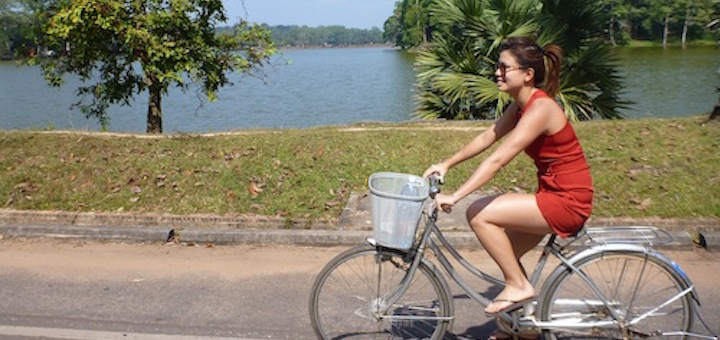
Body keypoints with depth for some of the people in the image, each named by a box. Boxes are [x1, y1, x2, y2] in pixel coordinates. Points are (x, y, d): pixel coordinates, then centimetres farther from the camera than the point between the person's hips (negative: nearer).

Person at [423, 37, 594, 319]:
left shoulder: (540, 108, -23)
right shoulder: (521, 104, 6)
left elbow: (497, 159, -29)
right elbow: (487, 137, 12)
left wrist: (455, 196, -31)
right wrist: (447, 164, 7)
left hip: (568, 201, -10)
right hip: (554, 193, 10)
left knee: (479, 214, -16)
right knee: (506, 249, 16)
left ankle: (519, 286, -1)